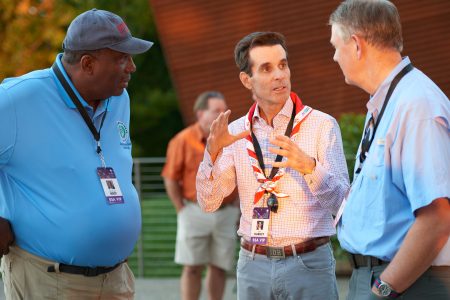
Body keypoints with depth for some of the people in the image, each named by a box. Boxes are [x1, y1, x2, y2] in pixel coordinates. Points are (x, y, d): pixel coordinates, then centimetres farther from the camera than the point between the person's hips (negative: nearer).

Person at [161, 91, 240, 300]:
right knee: (192, 268, 0)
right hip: (195, 212, -2)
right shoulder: (183, 140, -6)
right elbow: (171, 179, -1)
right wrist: (182, 210, -3)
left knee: (219, 267, 5)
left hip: (225, 213, 2)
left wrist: (235, 207, 4)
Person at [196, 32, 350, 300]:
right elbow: (208, 202, 2)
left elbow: (341, 202, -11)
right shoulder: (236, 132, 7)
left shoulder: (321, 125, -4)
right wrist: (213, 152, -14)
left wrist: (309, 167, -29)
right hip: (254, 265, 3)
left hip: (308, 265, -3)